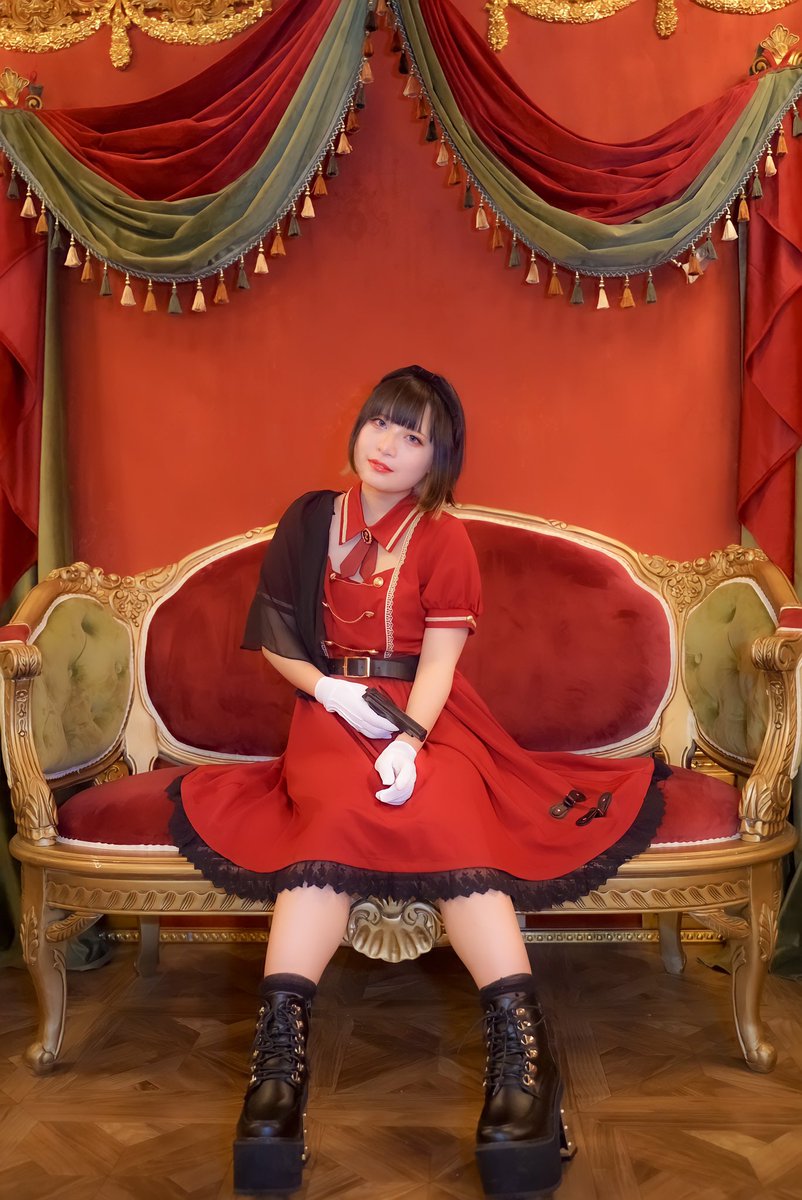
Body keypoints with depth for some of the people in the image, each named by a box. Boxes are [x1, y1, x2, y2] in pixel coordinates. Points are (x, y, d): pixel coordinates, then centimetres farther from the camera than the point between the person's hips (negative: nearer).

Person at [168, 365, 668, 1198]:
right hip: (330, 705, 1)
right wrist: (331, 690, -9)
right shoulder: (310, 520, 12)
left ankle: (518, 1039, -40)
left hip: (425, 713, 0)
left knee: (447, 819, -32)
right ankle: (279, 1048, -41)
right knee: (337, 814, -32)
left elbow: (439, 658, -5)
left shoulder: (444, 536, 6)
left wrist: (411, 740, -24)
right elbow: (272, 638, 10)